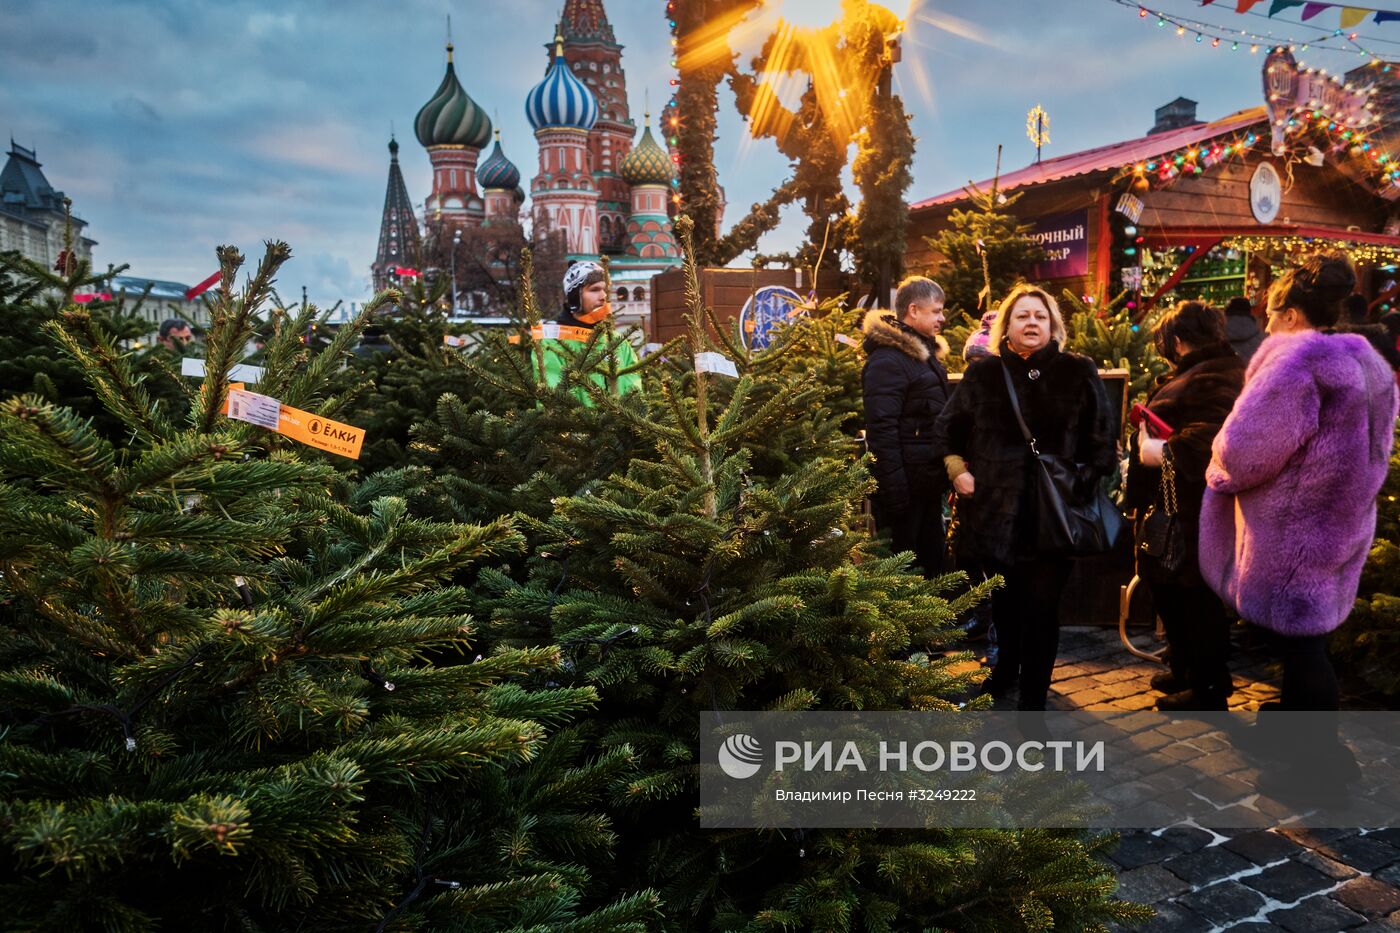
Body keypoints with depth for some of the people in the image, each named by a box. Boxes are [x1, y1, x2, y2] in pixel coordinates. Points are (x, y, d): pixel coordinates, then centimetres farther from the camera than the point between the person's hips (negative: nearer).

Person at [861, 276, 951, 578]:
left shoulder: (925, 353, 16)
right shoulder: (887, 359, -14)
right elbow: (881, 429, -20)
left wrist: (945, 478, 16)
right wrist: (895, 495, -23)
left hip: (929, 484, 9)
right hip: (905, 485, -9)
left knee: (932, 567, 14)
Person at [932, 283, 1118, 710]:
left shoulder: (1078, 372, 3)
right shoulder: (982, 372, 7)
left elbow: (1103, 436, 4)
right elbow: (946, 429, 15)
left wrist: (1089, 480, -6)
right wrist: (958, 470, 3)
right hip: (995, 510, 2)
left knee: (1041, 606, -2)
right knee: (1004, 598, 16)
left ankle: (1032, 699, 9)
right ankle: (1007, 667, 41)